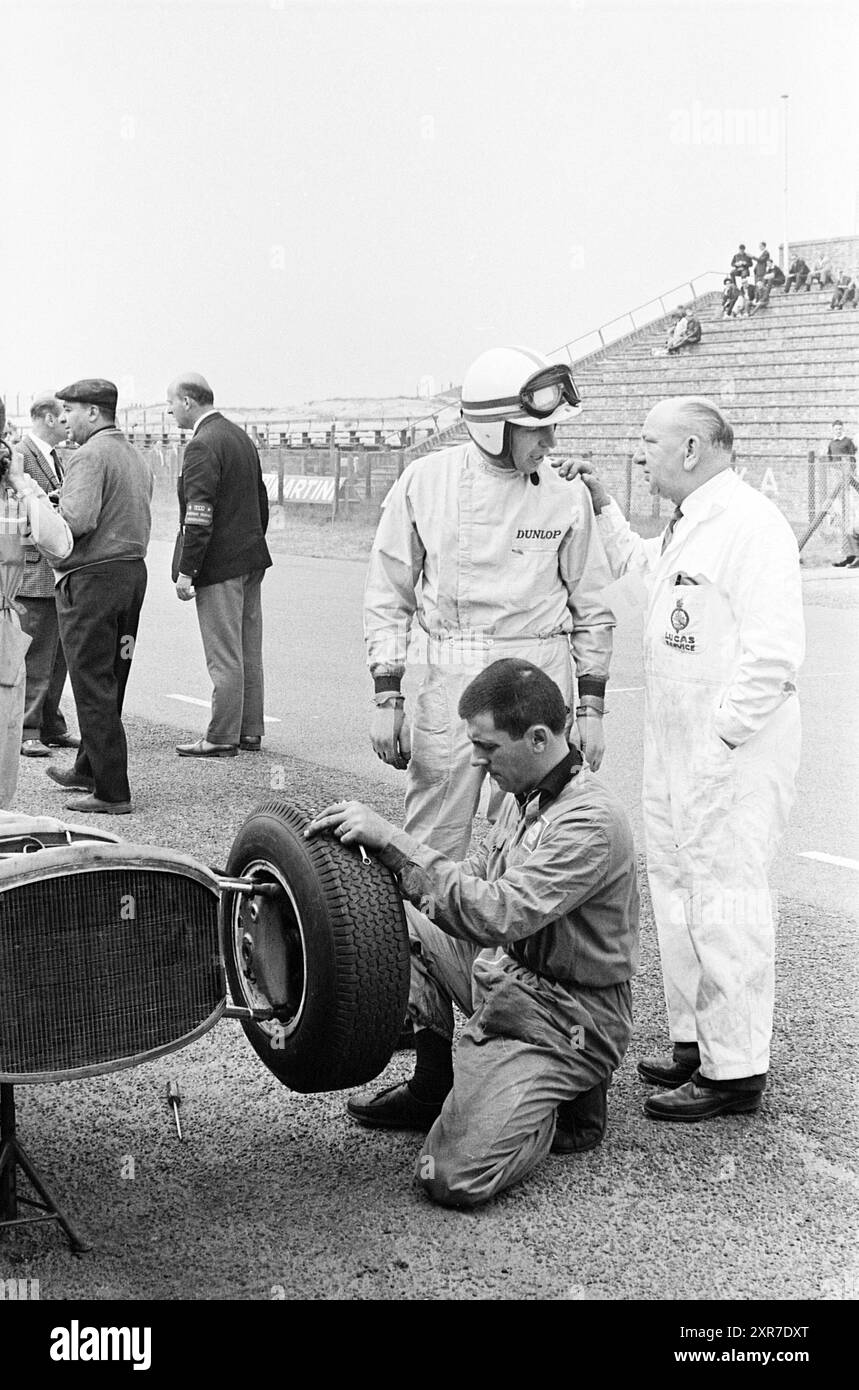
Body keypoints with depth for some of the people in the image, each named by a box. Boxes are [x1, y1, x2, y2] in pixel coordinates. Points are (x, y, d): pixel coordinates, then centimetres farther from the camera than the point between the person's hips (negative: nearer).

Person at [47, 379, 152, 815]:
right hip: (133, 570, 9)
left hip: (92, 578, -9)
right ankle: (89, 771, 31)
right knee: (109, 684, 17)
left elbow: (79, 520, -24)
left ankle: (113, 792, -4)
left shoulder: (89, 456, -13)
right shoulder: (136, 457, 16)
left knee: (93, 686, -4)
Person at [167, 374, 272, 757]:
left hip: (220, 566, -9)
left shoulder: (202, 445, -16)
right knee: (249, 653, 13)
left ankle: (222, 738, 1)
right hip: (252, 560, 9)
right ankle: (250, 732, 19)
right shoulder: (241, 437, 14)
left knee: (224, 657, -4)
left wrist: (186, 570, -17)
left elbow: (199, 517, -21)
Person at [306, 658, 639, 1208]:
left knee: (458, 1177, -20)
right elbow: (479, 879, 11)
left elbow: (500, 914, -35)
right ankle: (434, 1085, 10)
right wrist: (378, 852, -2)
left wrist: (392, 840, -34)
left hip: (567, 1019, -9)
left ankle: (562, 1098, 8)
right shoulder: (527, 793, 3)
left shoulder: (592, 821, -26)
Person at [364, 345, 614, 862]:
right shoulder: (424, 483, 0)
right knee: (432, 849, 2)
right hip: (451, 682, 0)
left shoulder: (567, 495, 1)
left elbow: (592, 609, 9)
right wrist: (386, 698, 1)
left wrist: (592, 707, 7)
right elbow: (388, 598, 6)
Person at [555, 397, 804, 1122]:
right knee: (675, 886, 16)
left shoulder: (752, 524, -16)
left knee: (725, 899, -5)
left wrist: (720, 739, -22)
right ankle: (694, 1042, 29)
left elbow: (773, 653, -23)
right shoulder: (686, 525, 16)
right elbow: (636, 562, 39)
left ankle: (736, 1070, 4)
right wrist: (601, 503, 26)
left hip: (734, 746, -10)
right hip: (676, 748, 10)